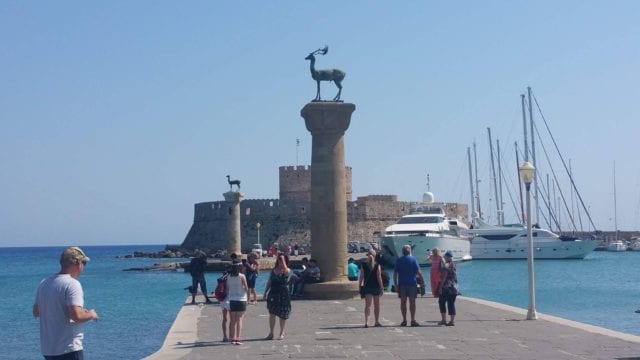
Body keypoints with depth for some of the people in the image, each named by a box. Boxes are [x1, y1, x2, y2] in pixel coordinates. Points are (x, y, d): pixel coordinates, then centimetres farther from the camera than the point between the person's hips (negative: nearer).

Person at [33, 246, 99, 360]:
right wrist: (91, 314, -6)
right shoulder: (72, 284, -16)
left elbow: (36, 312, 17)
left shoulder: (44, 283, 8)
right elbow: (77, 316, -25)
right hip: (69, 350, -8)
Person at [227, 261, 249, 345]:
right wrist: (248, 296, 11)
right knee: (239, 319, 1)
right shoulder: (242, 276, -11)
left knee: (232, 320, 10)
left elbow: (227, 288, 5)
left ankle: (233, 339, 10)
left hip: (232, 300, 4)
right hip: (241, 299, -4)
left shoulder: (229, 276, 1)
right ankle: (237, 339, -5)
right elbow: (246, 288, -6)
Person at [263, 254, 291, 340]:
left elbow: (285, 269, -29)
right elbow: (269, 282, 13)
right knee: (272, 313, 0)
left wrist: (283, 260, -27)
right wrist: (265, 292, 9)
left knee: (282, 314, 5)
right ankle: (271, 333, 7)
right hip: (273, 293, 3)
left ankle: (282, 333, 18)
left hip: (283, 294, -3)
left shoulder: (287, 271, -2)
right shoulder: (273, 270, 8)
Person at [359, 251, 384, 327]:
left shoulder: (364, 265, -1)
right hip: (376, 287, -1)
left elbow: (361, 277, -1)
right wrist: (381, 287, -3)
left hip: (367, 287, 1)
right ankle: (377, 322, 21)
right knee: (377, 305, 13)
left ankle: (366, 322, -15)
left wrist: (360, 285, 7)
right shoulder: (377, 265, -7)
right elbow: (379, 277, -8)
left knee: (367, 305, -1)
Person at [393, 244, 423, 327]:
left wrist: (396, 284, 6)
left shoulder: (398, 260, 6)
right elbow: (418, 272, -8)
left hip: (401, 284, 2)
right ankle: (413, 320, -1)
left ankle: (404, 320, 4)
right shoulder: (413, 259, -2)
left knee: (403, 302, 5)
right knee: (412, 302, 1)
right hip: (412, 283, -2)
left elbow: (395, 273, 3)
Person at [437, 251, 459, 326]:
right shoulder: (454, 265, 10)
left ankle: (444, 320, 3)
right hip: (454, 287, 7)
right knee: (452, 304, 6)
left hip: (446, 287, -6)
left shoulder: (446, 265, -11)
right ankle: (452, 321, 4)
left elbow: (444, 277, -15)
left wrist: (440, 287, -13)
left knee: (441, 302, 5)